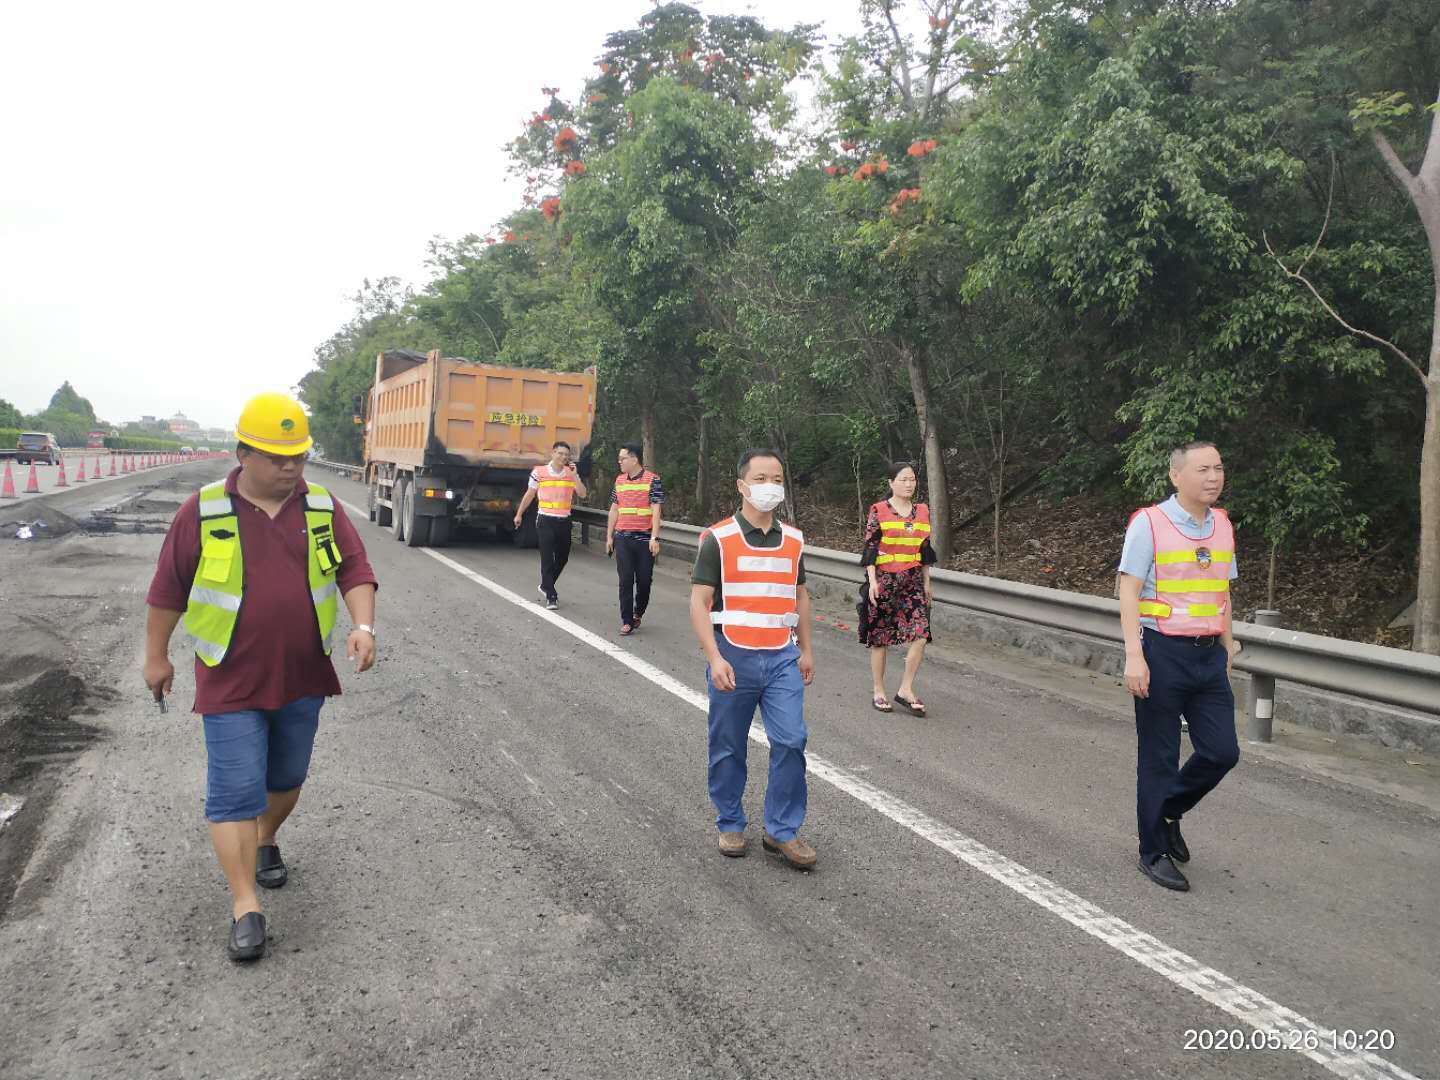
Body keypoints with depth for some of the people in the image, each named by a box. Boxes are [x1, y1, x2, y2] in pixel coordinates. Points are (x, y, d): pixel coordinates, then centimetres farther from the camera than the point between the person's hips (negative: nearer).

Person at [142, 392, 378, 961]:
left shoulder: (322, 509, 0)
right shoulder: (203, 510, -6)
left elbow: (355, 572, -3)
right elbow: (168, 589, 1)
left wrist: (363, 626, -19)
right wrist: (156, 657, 7)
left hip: (303, 679, 3)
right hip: (231, 683, -3)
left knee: (287, 777, 18)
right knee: (236, 791, -4)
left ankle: (266, 841, 45)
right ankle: (244, 905, 4)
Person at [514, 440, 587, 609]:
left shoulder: (571, 473, 4)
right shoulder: (539, 472, -3)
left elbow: (583, 494, -6)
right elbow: (529, 495, 8)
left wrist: (574, 475, -14)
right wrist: (519, 514, 13)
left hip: (564, 521, 4)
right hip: (545, 521, -4)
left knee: (562, 558, 14)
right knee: (547, 559, -7)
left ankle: (545, 586, 35)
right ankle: (551, 596, -4)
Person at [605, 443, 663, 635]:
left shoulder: (652, 480, -5)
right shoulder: (619, 480, 11)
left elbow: (656, 510, -9)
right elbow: (614, 509, 16)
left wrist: (654, 538, -16)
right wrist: (609, 536, 12)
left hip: (644, 539, -3)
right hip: (622, 539, 3)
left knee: (644, 581, 5)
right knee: (626, 581, 0)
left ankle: (638, 613, 28)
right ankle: (627, 621, 5)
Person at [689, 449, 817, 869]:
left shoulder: (793, 540, 8)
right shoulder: (718, 539, -7)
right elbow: (699, 602, -10)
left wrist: (806, 650, 17)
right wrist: (715, 657, -18)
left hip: (782, 658, 3)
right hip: (733, 657, -3)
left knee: (791, 741, -4)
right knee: (728, 747, 8)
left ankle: (782, 830, 11)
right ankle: (730, 825, 28)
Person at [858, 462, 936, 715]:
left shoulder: (922, 511, 9)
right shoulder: (879, 511, -4)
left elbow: (925, 551, 15)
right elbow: (869, 549, -5)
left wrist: (926, 583, 15)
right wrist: (872, 581, -13)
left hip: (913, 582, 4)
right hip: (884, 581, -4)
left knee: (920, 635, -8)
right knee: (880, 637, 4)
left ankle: (906, 690, 4)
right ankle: (878, 692, 16)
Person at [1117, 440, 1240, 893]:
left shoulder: (1223, 524, 10)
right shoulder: (1148, 523, -9)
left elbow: (1222, 594, 18)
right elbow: (1129, 591, -12)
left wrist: (1227, 650, 19)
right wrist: (1134, 656, -18)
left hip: (1210, 656, 6)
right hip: (1163, 654, -6)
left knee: (1222, 752, 5)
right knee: (1159, 758, 4)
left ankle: (1168, 810, 31)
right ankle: (1155, 853, 19)